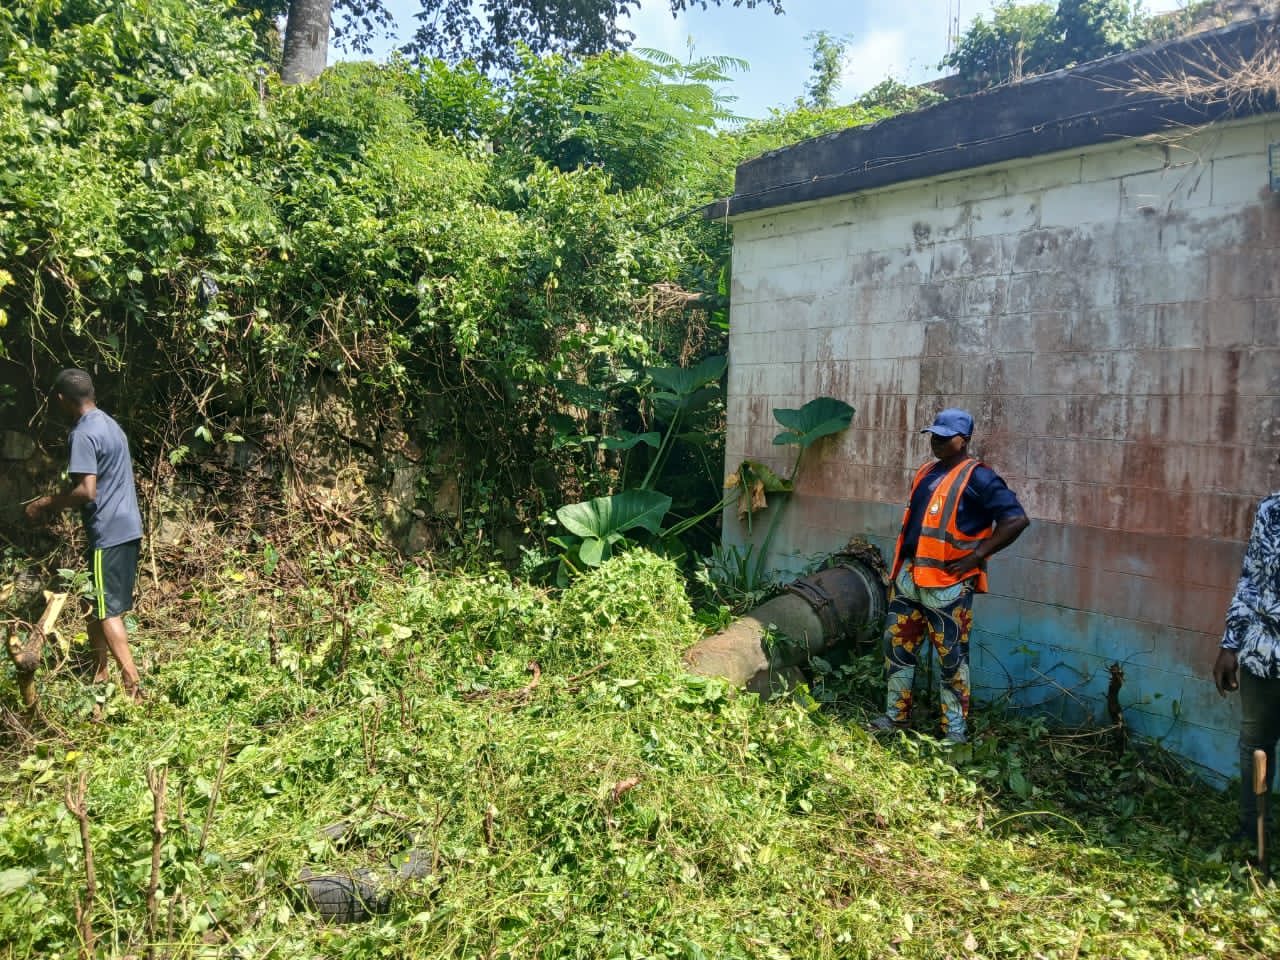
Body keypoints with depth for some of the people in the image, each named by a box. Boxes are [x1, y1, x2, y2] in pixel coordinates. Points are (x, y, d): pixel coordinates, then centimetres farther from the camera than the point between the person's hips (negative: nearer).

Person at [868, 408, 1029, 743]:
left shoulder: (977, 478, -9)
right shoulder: (926, 473, 15)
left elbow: (1016, 519, -16)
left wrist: (976, 555, -17)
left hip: (948, 584, -8)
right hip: (908, 577, 8)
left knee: (952, 657, 2)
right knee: (897, 645, 13)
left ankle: (954, 730, 13)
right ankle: (896, 715, 27)